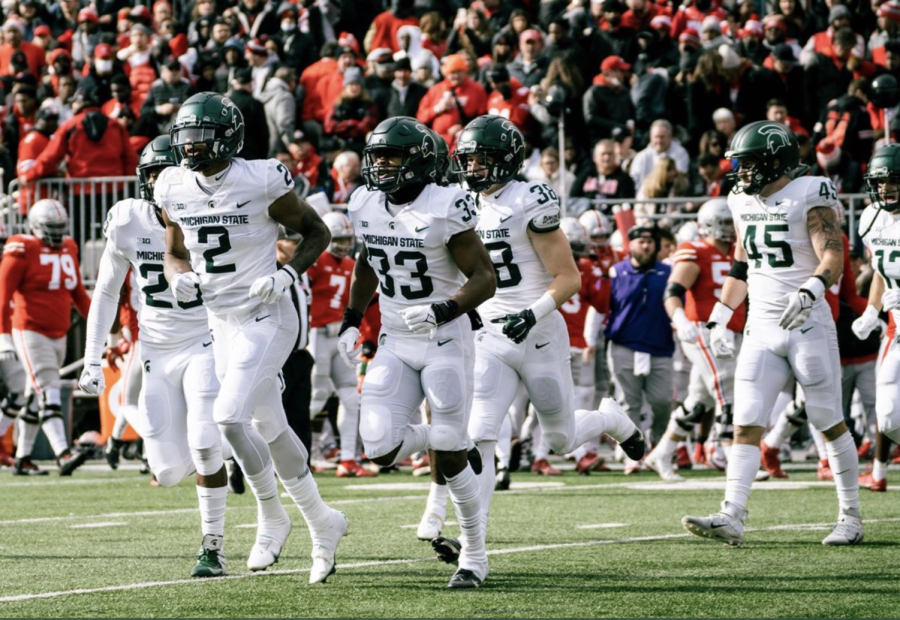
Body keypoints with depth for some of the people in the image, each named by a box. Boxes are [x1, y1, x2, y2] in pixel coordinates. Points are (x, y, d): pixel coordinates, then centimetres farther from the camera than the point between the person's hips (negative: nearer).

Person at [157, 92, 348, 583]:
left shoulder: (261, 182, -16)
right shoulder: (176, 191, 1)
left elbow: (316, 233, -4)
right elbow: (174, 254, 15)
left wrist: (288, 274, -19)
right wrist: (179, 277, -7)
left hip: (265, 318, -7)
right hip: (221, 323, 7)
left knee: (228, 418, -19)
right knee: (269, 427, 14)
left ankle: (272, 516, 1)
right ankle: (322, 524, 30)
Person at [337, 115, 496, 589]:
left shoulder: (444, 209, -15)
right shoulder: (366, 206, 2)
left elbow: (484, 279, -14)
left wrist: (441, 312, -28)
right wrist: (352, 320, 12)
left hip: (445, 342, -5)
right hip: (394, 345, 5)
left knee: (450, 458, -4)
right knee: (380, 450, -10)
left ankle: (475, 554, 13)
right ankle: (434, 438, 25)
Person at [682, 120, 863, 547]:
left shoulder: (809, 197, -10)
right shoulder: (745, 203, 12)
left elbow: (833, 257, -20)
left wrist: (810, 291, -38)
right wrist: (719, 318, 21)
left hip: (808, 326, -6)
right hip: (761, 330, 6)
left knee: (830, 424, 2)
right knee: (746, 426, -6)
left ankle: (851, 517, 13)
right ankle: (731, 518, -14)